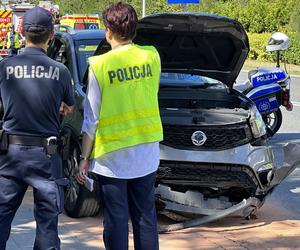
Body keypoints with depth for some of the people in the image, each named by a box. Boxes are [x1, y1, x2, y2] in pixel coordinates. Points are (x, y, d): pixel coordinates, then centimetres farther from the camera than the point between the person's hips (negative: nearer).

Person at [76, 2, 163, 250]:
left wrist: (85, 158, -1)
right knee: (146, 216, 13)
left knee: (116, 220, 4)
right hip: (146, 155, 4)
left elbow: (92, 117, -8)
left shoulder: (100, 65, -12)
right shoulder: (152, 56, -1)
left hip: (112, 157, -4)